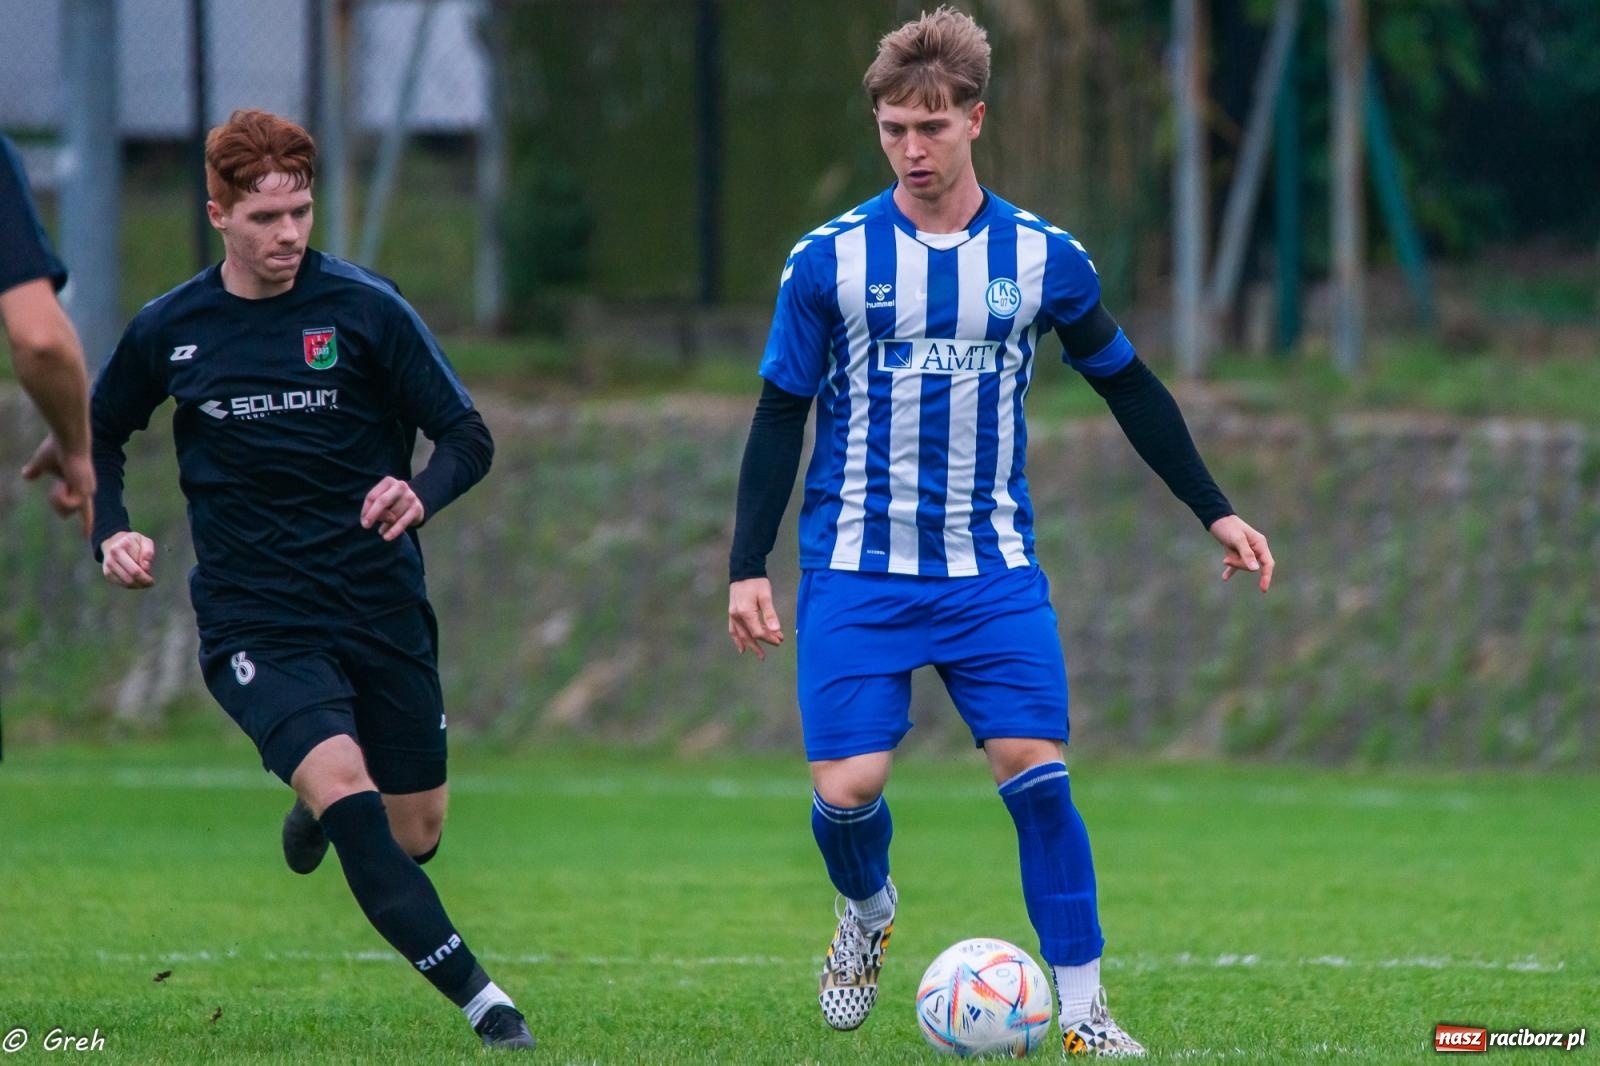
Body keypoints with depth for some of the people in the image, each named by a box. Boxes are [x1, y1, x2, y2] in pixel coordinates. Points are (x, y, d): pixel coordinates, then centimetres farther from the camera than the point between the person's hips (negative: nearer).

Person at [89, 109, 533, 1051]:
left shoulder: (365, 308, -5)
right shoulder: (168, 330, 1)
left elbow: (468, 435, -5)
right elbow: (100, 435, 20)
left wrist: (420, 496, -26)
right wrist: (111, 532, 2)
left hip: (381, 610, 1)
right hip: (253, 621, -1)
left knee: (415, 835, 7)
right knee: (344, 782, -25)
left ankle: (318, 804, 44)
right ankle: (481, 1001, -25)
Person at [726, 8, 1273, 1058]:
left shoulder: (1044, 259, 1)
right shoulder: (830, 260, -3)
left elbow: (1130, 387, 14)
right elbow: (781, 415, 3)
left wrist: (1216, 511, 14)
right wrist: (748, 566, -3)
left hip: (993, 572, 1)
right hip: (856, 572, -1)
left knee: (1038, 774, -11)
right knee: (846, 788, -10)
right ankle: (867, 912, 26)